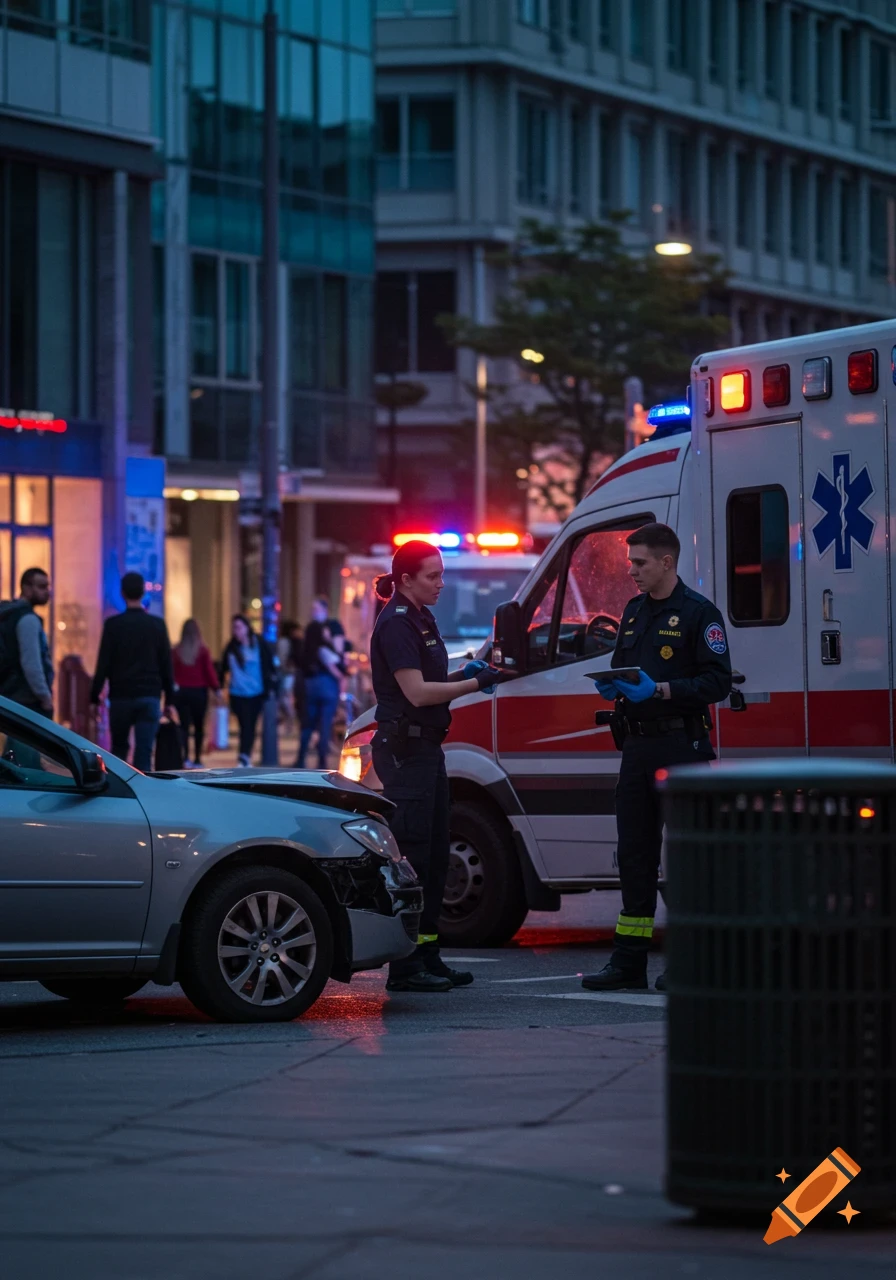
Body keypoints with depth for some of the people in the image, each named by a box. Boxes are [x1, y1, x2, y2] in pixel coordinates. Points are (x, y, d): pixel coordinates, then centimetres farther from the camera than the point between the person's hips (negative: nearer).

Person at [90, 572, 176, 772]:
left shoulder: (113, 624, -3)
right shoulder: (157, 625, 3)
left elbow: (104, 664, -5)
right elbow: (166, 665, 5)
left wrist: (94, 697, 2)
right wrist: (169, 701, 11)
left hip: (121, 696, -1)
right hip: (150, 696, 1)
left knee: (119, 749, 14)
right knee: (144, 752, -3)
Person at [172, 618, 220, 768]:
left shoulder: (176, 650, -2)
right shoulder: (202, 651, -7)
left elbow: (171, 671, 0)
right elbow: (210, 671, -7)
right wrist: (216, 688, 0)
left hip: (180, 692, 1)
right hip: (199, 692, -1)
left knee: (184, 725, 4)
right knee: (199, 726, 8)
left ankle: (185, 757, -10)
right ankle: (197, 759, 8)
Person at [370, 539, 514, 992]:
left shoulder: (421, 619, 16)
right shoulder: (396, 623, -14)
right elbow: (416, 692, -20)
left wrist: (466, 672, 6)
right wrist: (477, 683, -19)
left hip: (426, 747, 10)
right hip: (404, 747, -10)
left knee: (434, 856, 12)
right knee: (412, 854, -10)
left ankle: (427, 956, 18)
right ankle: (405, 967, -9)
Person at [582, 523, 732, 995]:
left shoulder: (698, 612, -6)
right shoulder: (634, 611, 17)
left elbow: (718, 681, -12)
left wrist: (661, 689, -21)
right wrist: (612, 686, 4)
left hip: (681, 747, -8)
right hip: (638, 745, 8)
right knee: (634, 853, 8)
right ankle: (629, 963, 11)